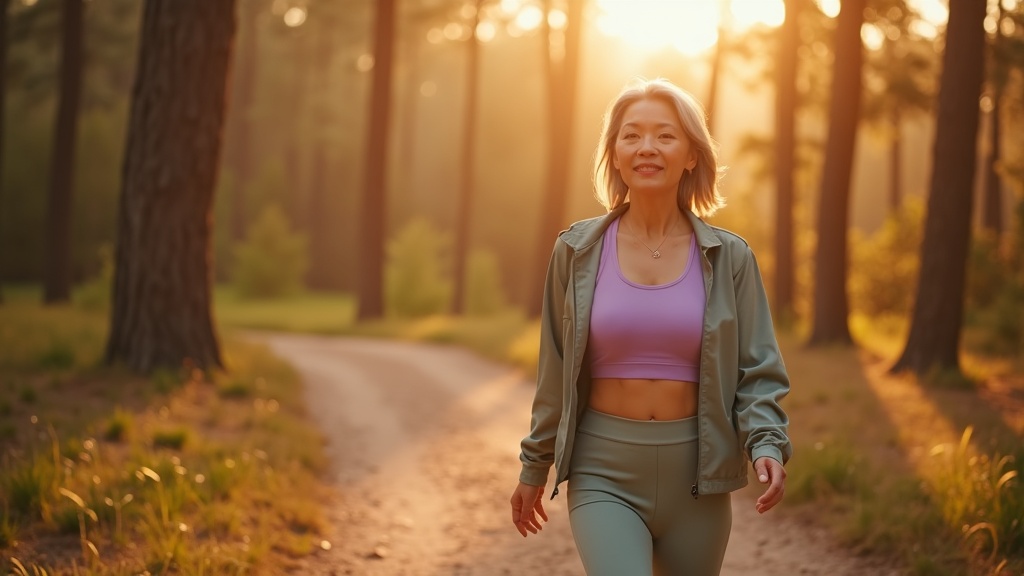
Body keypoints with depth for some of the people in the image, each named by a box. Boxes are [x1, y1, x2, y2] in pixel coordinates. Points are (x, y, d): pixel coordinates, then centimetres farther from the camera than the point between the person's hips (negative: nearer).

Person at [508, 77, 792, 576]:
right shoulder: (578, 251, 1)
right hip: (605, 473, -1)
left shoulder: (729, 258, 0)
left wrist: (768, 446, -16)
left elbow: (758, 371, 1)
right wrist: (535, 467, 14)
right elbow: (556, 373, 9)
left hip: (696, 476, 2)